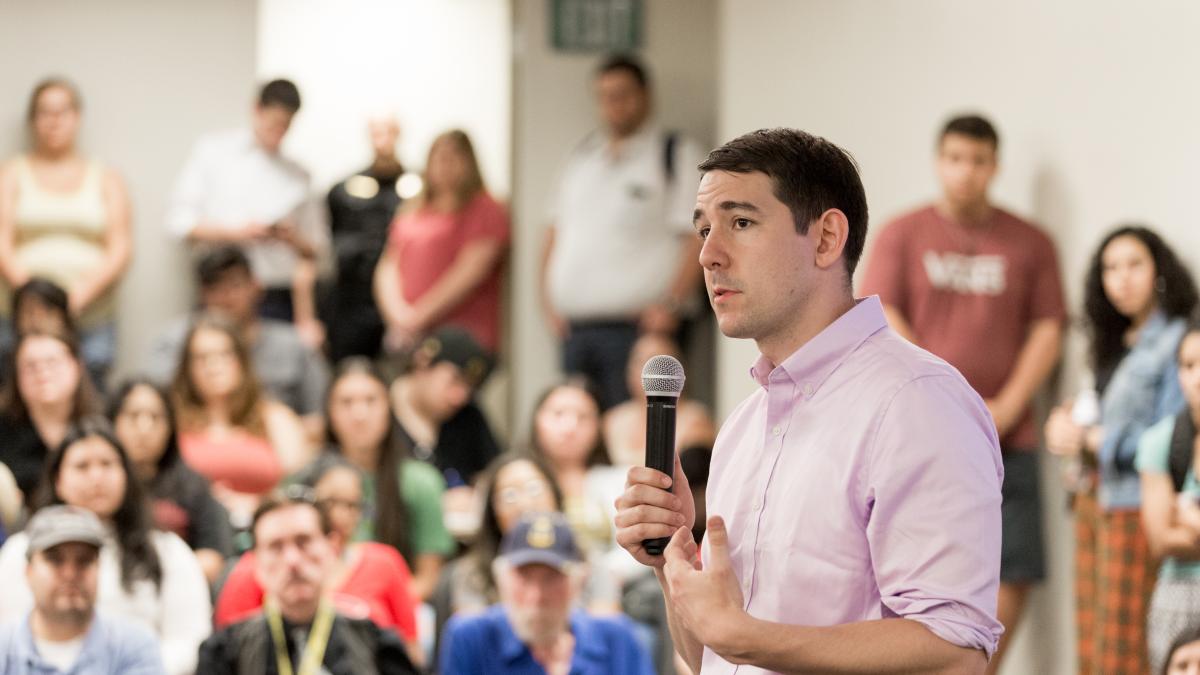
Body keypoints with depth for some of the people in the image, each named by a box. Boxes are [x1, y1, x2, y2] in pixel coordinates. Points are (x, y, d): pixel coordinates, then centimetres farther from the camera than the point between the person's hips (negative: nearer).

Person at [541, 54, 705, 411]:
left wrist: (672, 304, -16)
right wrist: (548, 298, 11)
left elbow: (697, 239, -6)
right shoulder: (582, 157, 19)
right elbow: (556, 231, 24)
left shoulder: (675, 154, 0)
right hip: (575, 327, 6)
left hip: (637, 326, -6)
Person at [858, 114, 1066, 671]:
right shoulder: (902, 235, 8)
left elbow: (1047, 331, 6)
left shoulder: (1030, 244, 11)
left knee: (1013, 570, -5)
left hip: (1005, 435, 1)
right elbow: (882, 321, -1)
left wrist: (1006, 406, -8)